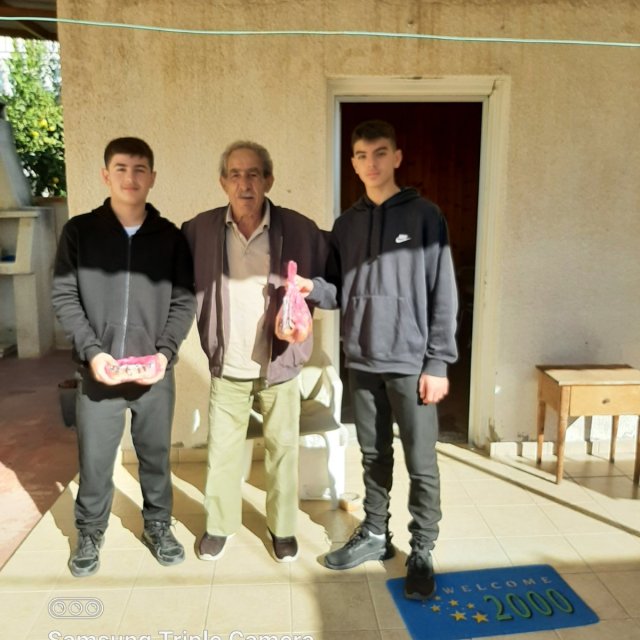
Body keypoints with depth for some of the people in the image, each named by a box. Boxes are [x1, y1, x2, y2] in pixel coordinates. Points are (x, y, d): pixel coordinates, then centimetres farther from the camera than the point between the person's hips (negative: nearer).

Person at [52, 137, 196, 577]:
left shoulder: (170, 236, 3)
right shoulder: (79, 231, 2)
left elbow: (184, 301, 2)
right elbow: (65, 297, -1)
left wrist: (165, 351, -11)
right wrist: (92, 351, -13)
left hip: (155, 371, 1)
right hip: (98, 371, 0)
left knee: (156, 456, 13)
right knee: (94, 461, 8)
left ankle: (158, 526, 33)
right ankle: (90, 535, 31)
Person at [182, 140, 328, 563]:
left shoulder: (300, 230, -9)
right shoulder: (199, 230, -5)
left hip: (281, 366, -1)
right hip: (226, 369, 1)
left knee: (283, 451, 14)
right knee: (222, 452, 14)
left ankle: (283, 527, 34)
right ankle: (220, 525, 36)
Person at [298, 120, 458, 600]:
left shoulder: (424, 216, -4)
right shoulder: (346, 224, 10)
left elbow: (443, 294, -7)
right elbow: (341, 293, 12)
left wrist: (438, 363, -12)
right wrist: (313, 288, -11)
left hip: (412, 362, -4)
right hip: (362, 361, 5)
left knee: (421, 464, 4)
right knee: (374, 456, 17)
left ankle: (422, 552, 20)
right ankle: (374, 535, 33)